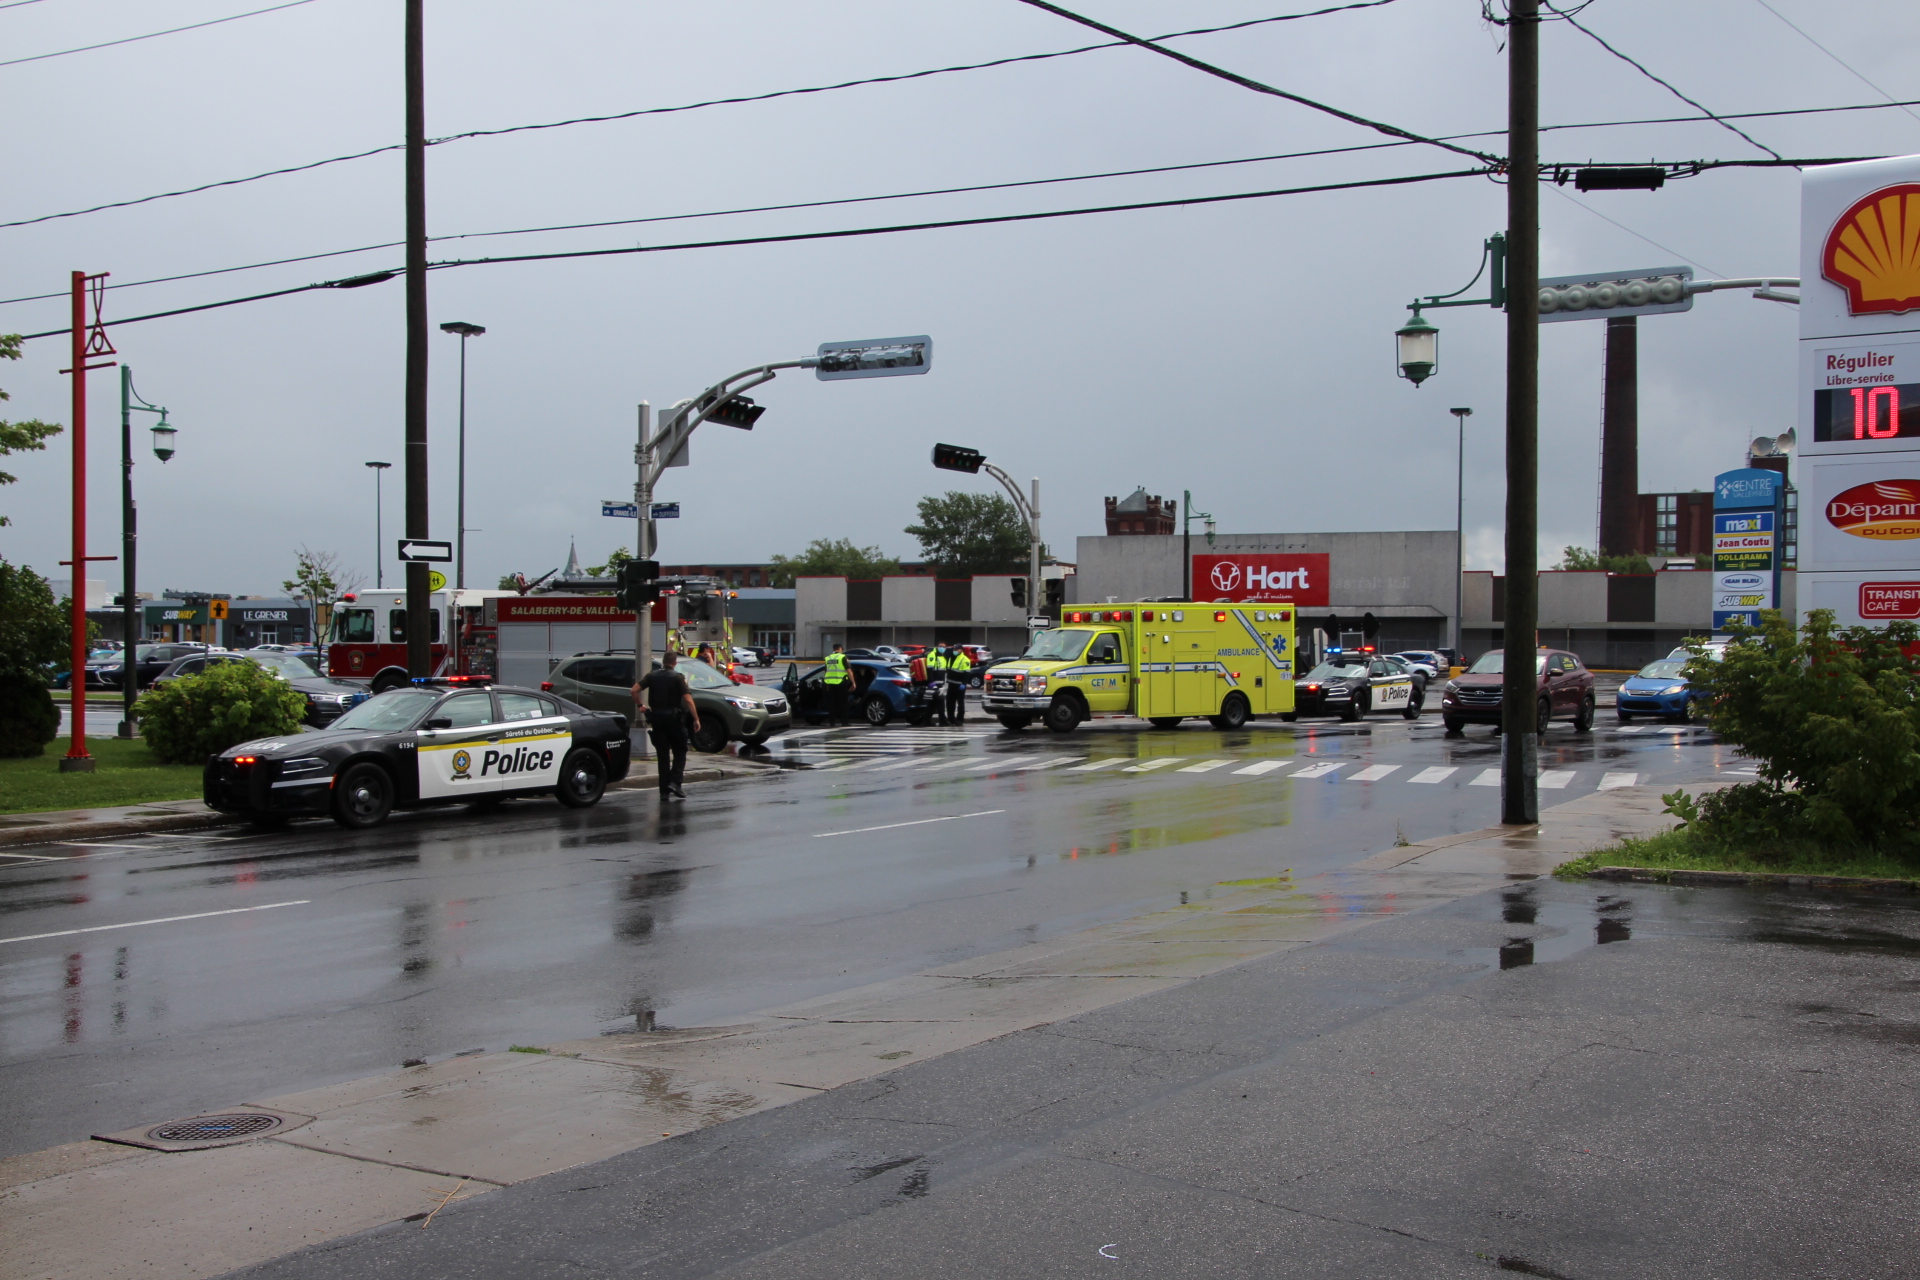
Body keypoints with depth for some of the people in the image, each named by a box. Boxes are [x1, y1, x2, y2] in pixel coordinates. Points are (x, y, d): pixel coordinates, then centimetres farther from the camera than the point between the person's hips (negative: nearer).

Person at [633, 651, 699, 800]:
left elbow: (635, 690, -1)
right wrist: (696, 719, -11)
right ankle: (675, 782, -9)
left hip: (657, 718, 4)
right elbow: (688, 699, -13)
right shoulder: (677, 677, -5)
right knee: (679, 752, 9)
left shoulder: (652, 676, 6)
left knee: (662, 755, 8)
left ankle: (664, 791, 6)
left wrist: (639, 705, 13)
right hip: (674, 718, -4)